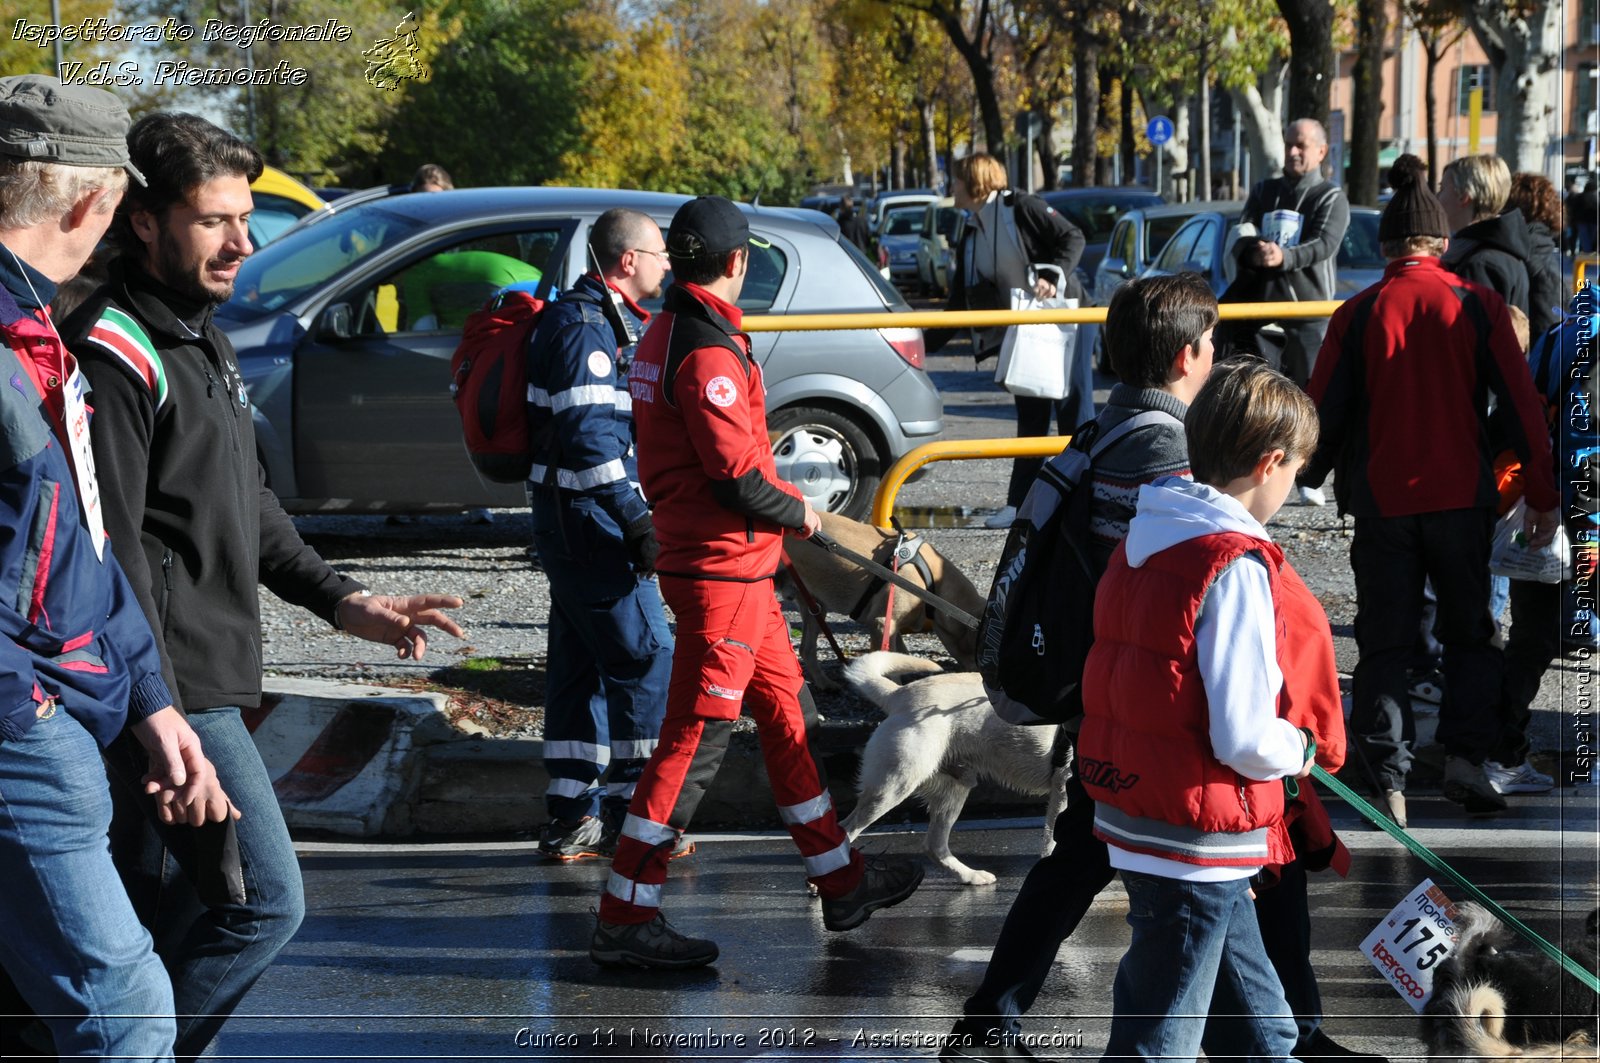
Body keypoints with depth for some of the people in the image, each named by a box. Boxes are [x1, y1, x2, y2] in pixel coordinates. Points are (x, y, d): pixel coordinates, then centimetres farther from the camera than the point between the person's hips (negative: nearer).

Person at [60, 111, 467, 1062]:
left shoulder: (201, 339, 17)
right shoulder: (116, 352, -15)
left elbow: (248, 502, 27)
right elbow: (109, 548, -21)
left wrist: (340, 600, 17)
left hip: (204, 679, 10)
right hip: (172, 689, -10)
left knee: (167, 910, 14)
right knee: (265, 898, -9)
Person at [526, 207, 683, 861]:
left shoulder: (610, 323, 18)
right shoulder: (585, 329, -15)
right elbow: (588, 436, -23)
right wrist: (637, 521, -24)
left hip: (574, 521, 11)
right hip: (589, 519, -11)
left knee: (582, 665, 11)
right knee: (645, 658, -7)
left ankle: (571, 819, 15)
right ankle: (631, 815, -2)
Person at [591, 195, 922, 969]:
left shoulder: (665, 334, 12)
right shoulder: (707, 349, -20)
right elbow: (736, 474, -22)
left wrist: (782, 500, 15)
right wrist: (798, 514, -5)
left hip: (733, 564, 11)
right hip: (722, 568, -10)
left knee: (786, 713, 18)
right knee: (695, 740, -6)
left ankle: (841, 881, 29)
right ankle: (624, 919, -3)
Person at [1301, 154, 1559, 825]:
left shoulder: (1358, 315, -3)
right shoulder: (1477, 306, -2)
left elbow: (1325, 413, -1)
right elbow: (1521, 405, -2)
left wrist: (1307, 476, 15)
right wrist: (1543, 496, 3)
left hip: (1381, 503, 0)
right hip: (1462, 497, 0)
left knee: (1384, 642, 8)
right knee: (1468, 632, 15)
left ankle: (1388, 776, 1)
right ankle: (1464, 756, 1)